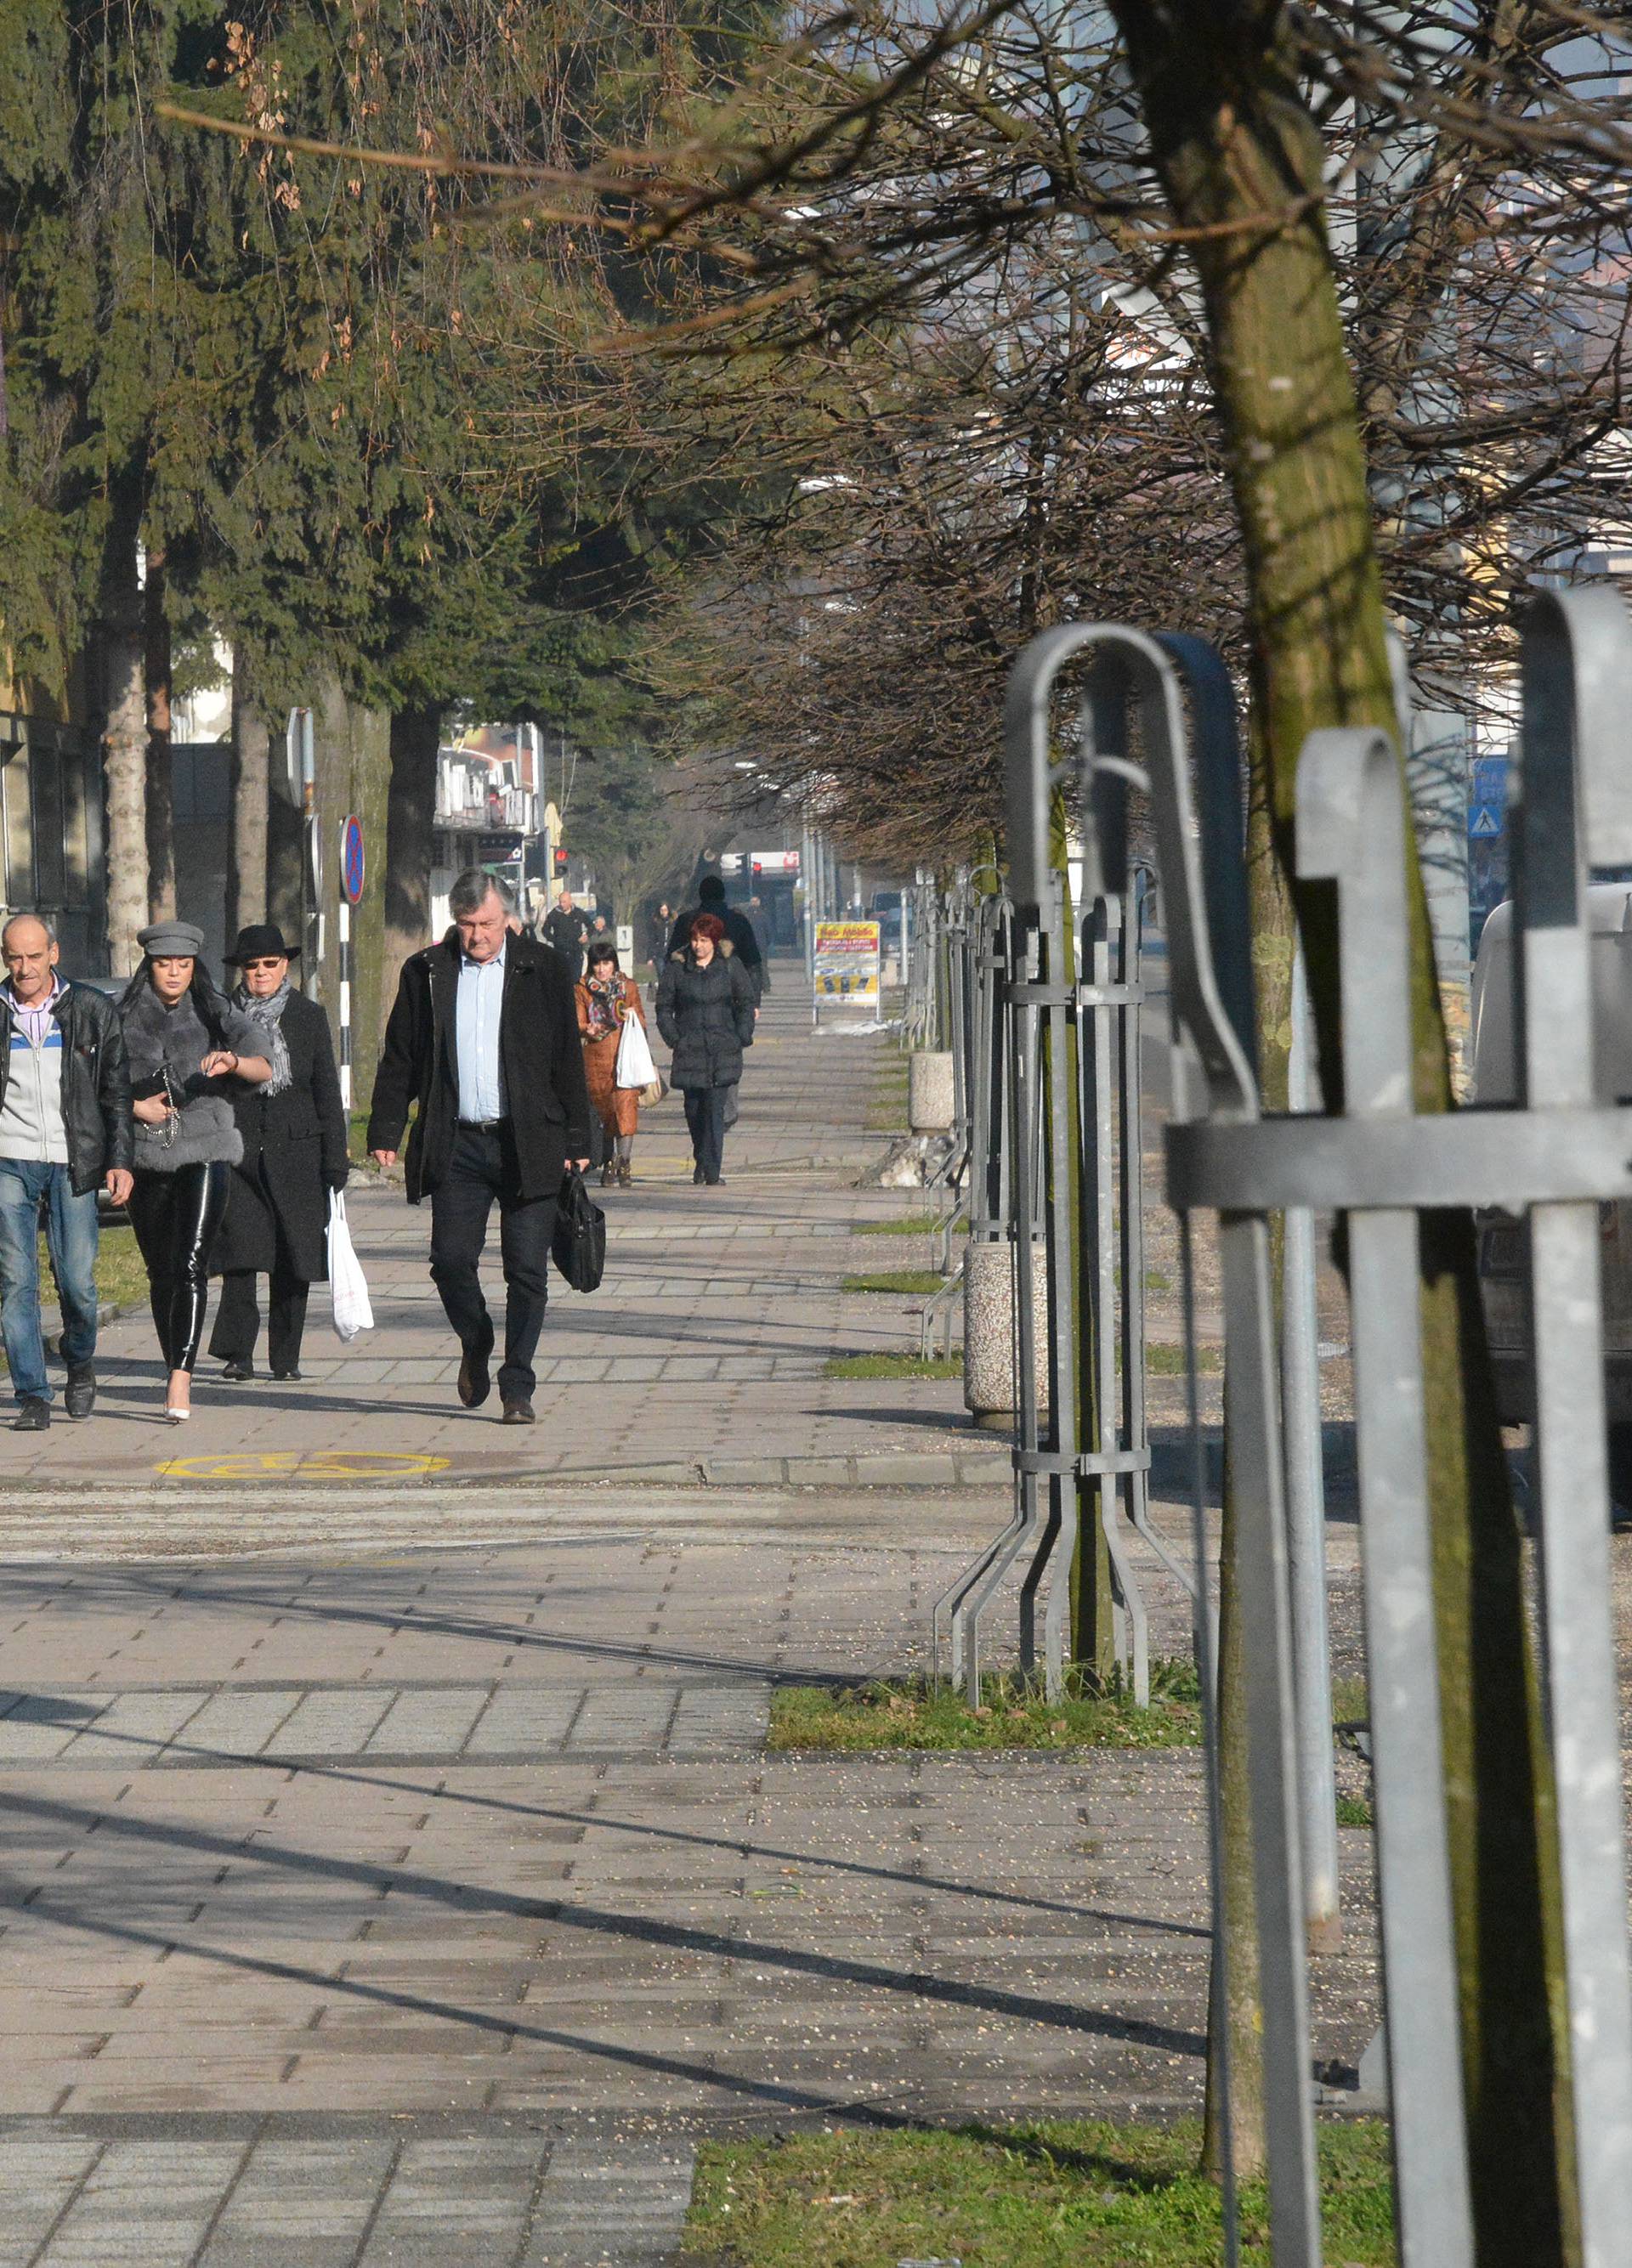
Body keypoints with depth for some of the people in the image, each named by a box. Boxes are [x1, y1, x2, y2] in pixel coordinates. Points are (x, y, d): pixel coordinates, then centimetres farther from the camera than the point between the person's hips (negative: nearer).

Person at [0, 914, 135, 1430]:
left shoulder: (92, 1010, 5)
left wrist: (120, 1160, 0)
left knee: (77, 1280, -4)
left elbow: (117, 1091, 8)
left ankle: (80, 1364, 25)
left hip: (72, 1164, -1)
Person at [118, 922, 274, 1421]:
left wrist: (234, 1062, -26)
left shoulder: (217, 1015, 5)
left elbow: (264, 1070, -5)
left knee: (191, 1266, -16)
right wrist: (135, 1108, -7)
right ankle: (174, 1371, 23)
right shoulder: (124, 1019, 6)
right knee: (160, 1272, 9)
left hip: (205, 1156, -2)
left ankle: (181, 1380, -24)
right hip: (147, 1158, 2)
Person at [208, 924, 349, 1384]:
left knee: (293, 1261, 2)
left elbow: (327, 1091, 9)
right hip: (238, 1151, -1)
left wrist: (335, 1159, 3)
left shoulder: (309, 1017, 9)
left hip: (296, 1151, 1)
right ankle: (238, 1354, -7)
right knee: (240, 1253, -12)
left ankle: (285, 1358, 10)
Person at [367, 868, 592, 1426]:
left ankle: (517, 1388, 6)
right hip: (457, 1145, 1)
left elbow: (567, 1059, 6)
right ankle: (475, 1348, 27)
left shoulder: (543, 969, 4)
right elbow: (398, 1059, 9)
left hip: (527, 1144, -1)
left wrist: (576, 1139, 2)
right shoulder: (425, 972, 7)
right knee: (451, 1260, -1)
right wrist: (385, 1132, 2)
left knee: (527, 1270, -2)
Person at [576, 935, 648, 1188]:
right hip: (596, 1060, 1)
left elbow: (642, 1021, 14)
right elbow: (578, 1023, 3)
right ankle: (609, 1163, 17)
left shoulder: (629, 988, 10)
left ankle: (623, 1164, -17)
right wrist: (588, 1030, -19)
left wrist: (633, 1016, -9)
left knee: (626, 1106, -15)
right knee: (602, 1110, 4)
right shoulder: (582, 990, 8)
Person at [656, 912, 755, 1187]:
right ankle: (701, 1160, 30)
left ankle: (712, 1172, -9)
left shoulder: (730, 965, 3)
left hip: (723, 1049, -2)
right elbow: (664, 1007, 9)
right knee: (693, 1108, 8)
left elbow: (746, 1004, 10)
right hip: (689, 1049, 2)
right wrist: (674, 1038, -1)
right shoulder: (677, 966, 4)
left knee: (715, 1109, -9)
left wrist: (742, 1038, 0)